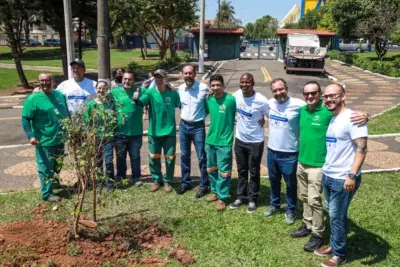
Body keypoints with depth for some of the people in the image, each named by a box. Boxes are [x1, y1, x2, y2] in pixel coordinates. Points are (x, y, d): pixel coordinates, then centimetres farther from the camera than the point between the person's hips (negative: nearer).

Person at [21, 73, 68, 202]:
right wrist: (30, 136, -23)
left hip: (60, 138, 6)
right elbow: (25, 119, -14)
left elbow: (66, 113, 17)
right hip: (44, 141, -6)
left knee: (58, 164, 23)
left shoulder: (59, 95, 4)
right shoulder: (33, 98, -14)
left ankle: (55, 182, 45)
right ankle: (46, 193, 13)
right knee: (46, 167, 2)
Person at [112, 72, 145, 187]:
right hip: (120, 131, 1)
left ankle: (136, 178, 22)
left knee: (135, 156, 10)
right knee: (120, 156, 13)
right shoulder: (114, 92, 2)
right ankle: (120, 177, 28)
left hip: (136, 132, 0)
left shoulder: (140, 91, 0)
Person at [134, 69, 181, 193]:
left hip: (169, 131, 0)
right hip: (154, 131, 1)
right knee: (153, 158, 11)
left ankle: (167, 181, 28)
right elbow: (141, 102, -24)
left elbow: (182, 106, 4)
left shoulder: (173, 93, -6)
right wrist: (136, 99, -44)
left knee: (170, 158, 9)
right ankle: (156, 180, 31)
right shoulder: (150, 92, -7)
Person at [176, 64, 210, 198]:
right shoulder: (179, 89, 0)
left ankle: (204, 186, 16)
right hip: (183, 125, 4)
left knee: (201, 157, 3)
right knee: (184, 156, 13)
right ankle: (186, 183, 28)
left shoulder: (204, 88, -12)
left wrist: (203, 114, -8)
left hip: (198, 126, -4)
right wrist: (184, 114, 2)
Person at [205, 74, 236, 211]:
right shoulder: (208, 99, 1)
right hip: (210, 140, 6)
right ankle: (215, 191, 35)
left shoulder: (231, 99, -15)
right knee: (211, 169, 18)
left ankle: (222, 197, 16)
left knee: (223, 171, 3)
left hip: (224, 141, -6)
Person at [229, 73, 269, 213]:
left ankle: (253, 199, 27)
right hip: (239, 140, 4)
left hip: (255, 142, -4)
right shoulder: (236, 95, -6)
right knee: (241, 171, 17)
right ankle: (241, 196, 32)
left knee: (254, 172, 10)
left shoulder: (261, 100, -20)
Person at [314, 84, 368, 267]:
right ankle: (334, 245, 34)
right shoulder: (331, 119, 11)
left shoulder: (352, 119, -16)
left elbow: (362, 148, -21)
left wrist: (352, 175, -27)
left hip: (343, 179, -8)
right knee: (332, 214, 18)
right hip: (327, 176, 8)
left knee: (337, 217, 3)